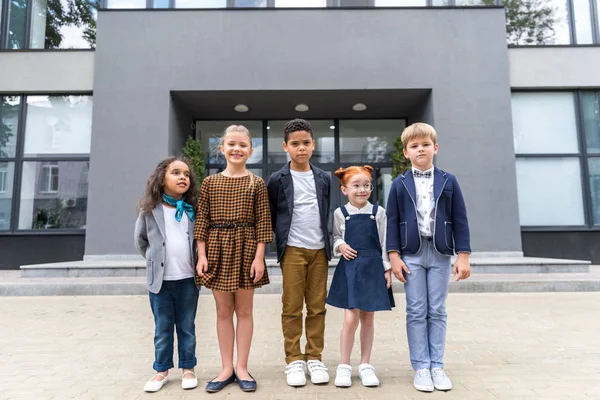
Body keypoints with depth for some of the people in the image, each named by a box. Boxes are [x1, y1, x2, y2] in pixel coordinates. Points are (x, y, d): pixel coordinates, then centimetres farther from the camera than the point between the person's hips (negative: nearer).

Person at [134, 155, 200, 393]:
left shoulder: (193, 209, 0)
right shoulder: (150, 210, -3)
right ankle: (162, 370, 29)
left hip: (188, 279, 1)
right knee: (162, 329, 13)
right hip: (159, 280, 0)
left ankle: (188, 368, 27)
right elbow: (140, 241, 8)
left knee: (187, 328, 13)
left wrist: (198, 264, 1)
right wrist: (154, 261, 7)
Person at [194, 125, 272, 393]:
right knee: (223, 311, 10)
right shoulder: (210, 182, 5)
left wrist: (259, 256, -9)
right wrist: (202, 255, -3)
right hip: (217, 247, 2)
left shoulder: (256, 183, 0)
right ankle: (227, 368, 22)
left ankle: (242, 368, 21)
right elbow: (202, 220, 3)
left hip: (246, 247, -1)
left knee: (244, 310, 8)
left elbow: (263, 222, -3)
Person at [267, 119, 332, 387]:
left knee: (317, 307, 8)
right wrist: (281, 242, 1)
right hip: (293, 250, -3)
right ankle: (293, 360, 16)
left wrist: (327, 244, 11)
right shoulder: (278, 179, 0)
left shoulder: (324, 179, 9)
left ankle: (314, 358, 20)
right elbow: (271, 216, 4)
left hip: (319, 250, 3)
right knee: (292, 308, 3)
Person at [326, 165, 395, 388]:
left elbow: (385, 242, 4)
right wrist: (340, 245, -11)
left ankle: (365, 365, 25)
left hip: (373, 268, 1)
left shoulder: (378, 212, 2)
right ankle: (344, 366, 13)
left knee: (368, 318, 10)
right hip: (349, 268, -1)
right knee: (350, 319, -5)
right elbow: (335, 237, 10)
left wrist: (387, 268, 2)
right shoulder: (340, 213, 0)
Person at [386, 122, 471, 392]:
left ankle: (437, 366, 20)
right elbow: (392, 221, 1)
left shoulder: (448, 181, 4)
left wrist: (463, 256, -1)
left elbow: (460, 220, 3)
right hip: (412, 254, -1)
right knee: (416, 312, 5)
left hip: (440, 254, 1)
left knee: (437, 312, 8)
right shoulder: (399, 184, 2)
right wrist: (394, 255, -6)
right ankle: (421, 367, 15)